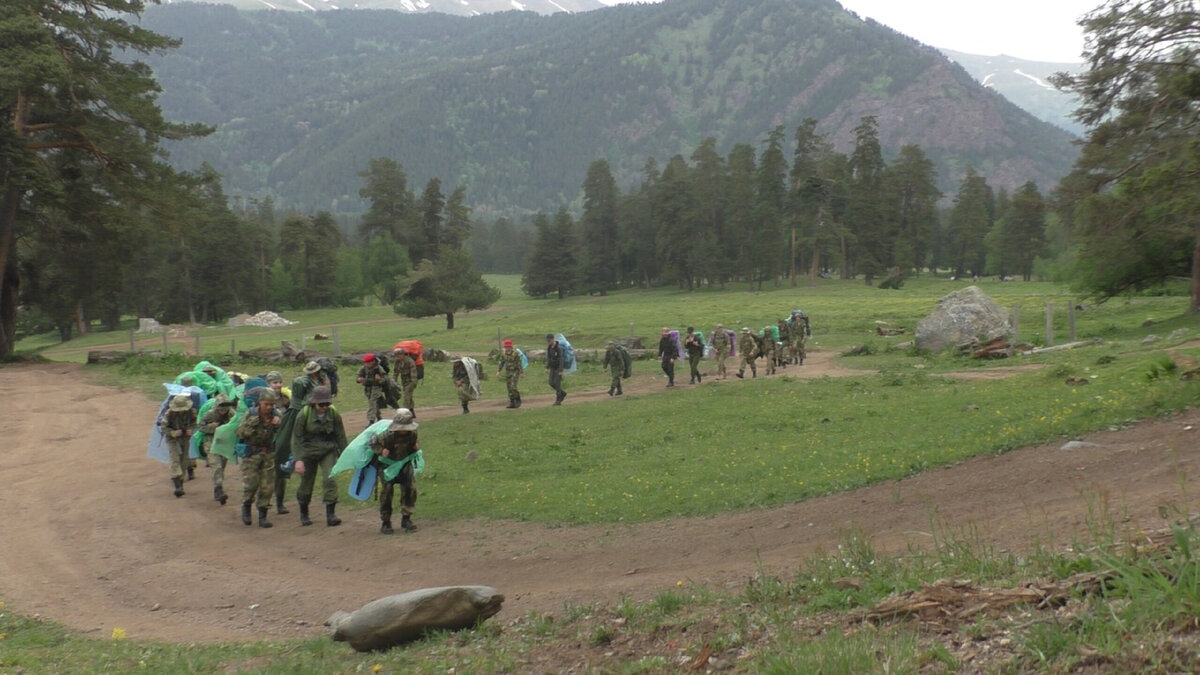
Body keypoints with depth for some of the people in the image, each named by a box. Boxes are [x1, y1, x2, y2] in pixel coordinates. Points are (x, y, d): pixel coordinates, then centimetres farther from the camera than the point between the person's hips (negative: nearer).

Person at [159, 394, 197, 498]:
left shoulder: (191, 412, -15)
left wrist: (191, 430, -19)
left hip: (185, 437, 3)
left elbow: (194, 423, 1)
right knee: (175, 459, -16)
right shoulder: (169, 413, -23)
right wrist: (174, 433, -31)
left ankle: (180, 483, 20)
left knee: (184, 460, 6)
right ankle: (177, 486, -24)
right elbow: (163, 428, -15)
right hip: (172, 438, -3)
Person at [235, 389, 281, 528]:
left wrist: (278, 425, -22)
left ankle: (262, 516, 10)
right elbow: (238, 433, -11)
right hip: (251, 454, -3)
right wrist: (250, 425, -27)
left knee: (267, 486, 1)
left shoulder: (275, 415, -1)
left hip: (268, 454, 3)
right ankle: (246, 508, 19)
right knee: (250, 484, -9)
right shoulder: (251, 414, -8)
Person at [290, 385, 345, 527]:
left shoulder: (334, 413, -10)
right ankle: (304, 514, 31)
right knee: (306, 483, 8)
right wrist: (298, 459, -22)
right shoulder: (304, 414, -17)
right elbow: (297, 437, -14)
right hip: (308, 452, -1)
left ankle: (330, 514, -13)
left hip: (328, 451, 1)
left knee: (330, 479, -16)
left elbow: (340, 436, 1)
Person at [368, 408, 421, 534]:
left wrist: (416, 446, -15)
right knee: (386, 491, -7)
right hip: (387, 465, -3)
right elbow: (373, 443, -17)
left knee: (410, 488, -9)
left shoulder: (412, 433, -16)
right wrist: (381, 450, -33)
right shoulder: (387, 436, -30)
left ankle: (406, 519, 5)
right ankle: (385, 522, 6)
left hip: (405, 463, 3)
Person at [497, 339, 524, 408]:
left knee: (513, 387, -16)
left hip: (516, 372, -6)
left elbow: (519, 364, -15)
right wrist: (498, 371, 2)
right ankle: (512, 403, 9)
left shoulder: (516, 353, -17)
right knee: (509, 387, 3)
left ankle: (518, 400, 3)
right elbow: (501, 363, 9)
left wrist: (522, 373, -17)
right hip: (508, 372, 6)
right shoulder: (503, 353, 1)